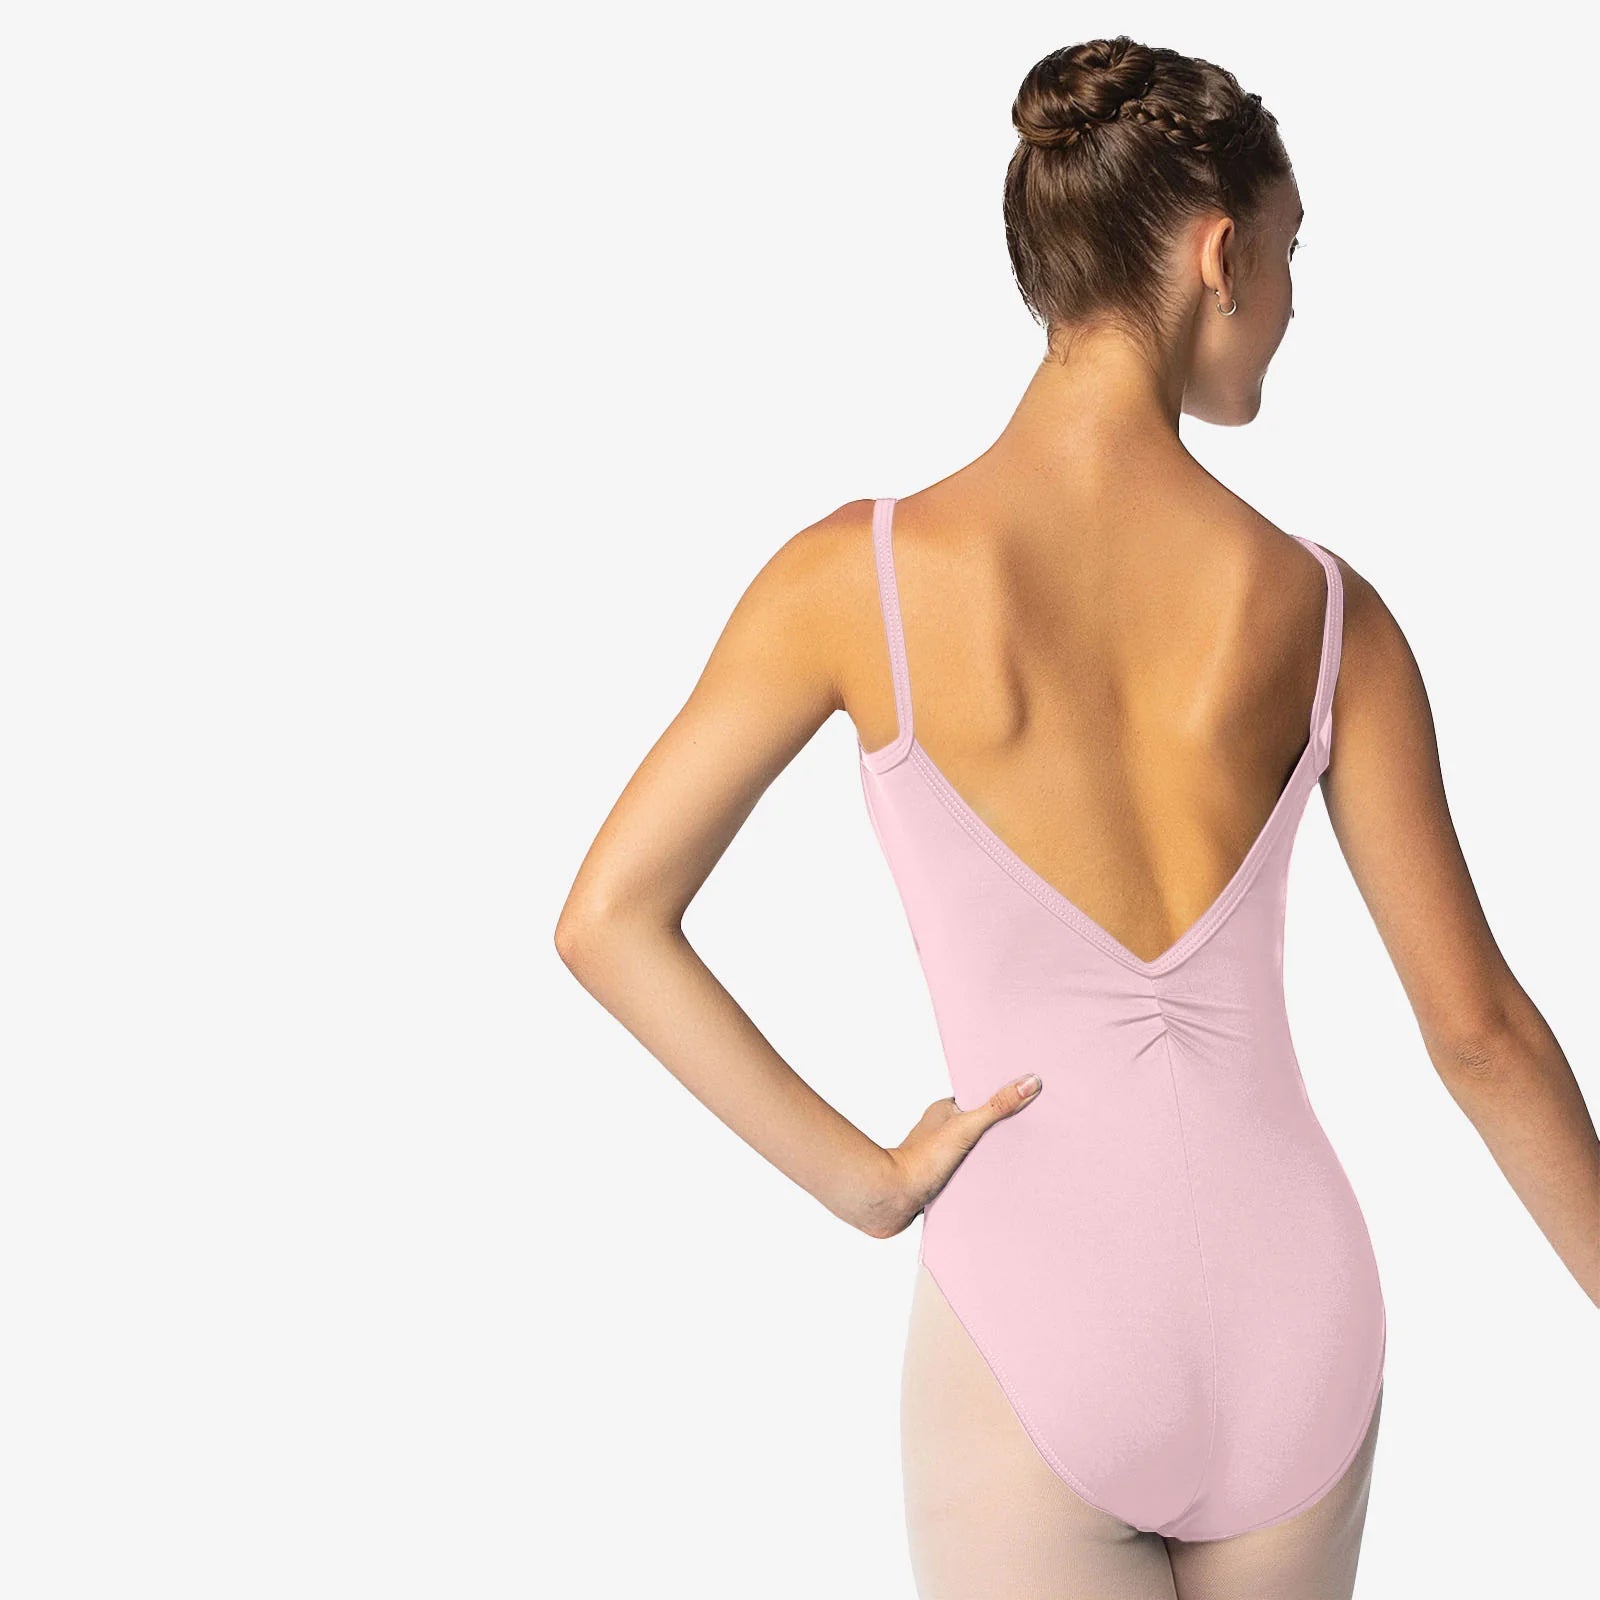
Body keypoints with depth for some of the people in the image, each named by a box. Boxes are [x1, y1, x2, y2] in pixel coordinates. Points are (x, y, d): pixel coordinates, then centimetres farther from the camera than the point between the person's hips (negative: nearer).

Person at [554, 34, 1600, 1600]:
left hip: (1035, 1336, -2)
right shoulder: (1322, 611, -6)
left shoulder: (862, 573, -9)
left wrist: (863, 1179, -3)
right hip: (1296, 1313, 2)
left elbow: (605, 918, -9)